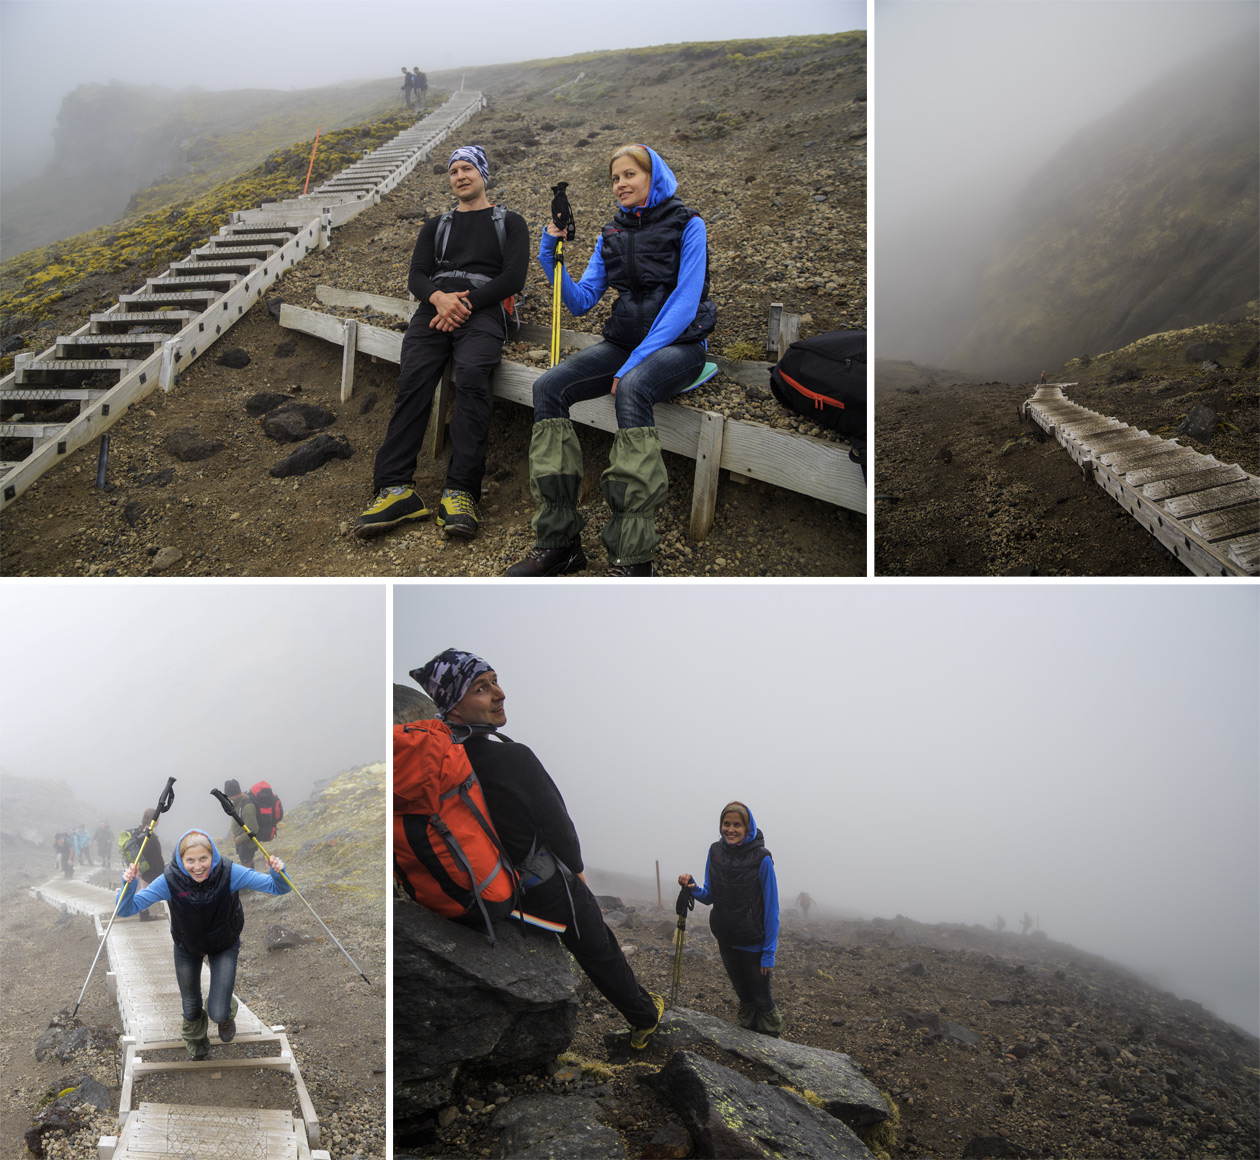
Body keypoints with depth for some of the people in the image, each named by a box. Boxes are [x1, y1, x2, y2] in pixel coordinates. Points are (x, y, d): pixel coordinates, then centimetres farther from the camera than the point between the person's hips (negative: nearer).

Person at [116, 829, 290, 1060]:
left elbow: (278, 887, -27)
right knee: (191, 1010, 15)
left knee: (218, 1013, -10)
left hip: (224, 946, -1)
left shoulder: (229, 873, -31)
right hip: (187, 947, 1)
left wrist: (278, 873, -49)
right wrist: (128, 885, -45)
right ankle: (196, 1045, 51)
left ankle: (227, 1013, 30)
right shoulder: (170, 880, -29)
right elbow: (126, 910, -26)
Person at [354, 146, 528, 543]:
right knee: (413, 379, -26)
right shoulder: (436, 226, 31)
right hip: (435, 308, 3)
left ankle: (460, 492, -41)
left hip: (482, 310, -3)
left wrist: (465, 304, -9)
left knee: (472, 373, -35)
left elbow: (513, 277, 4)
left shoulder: (509, 222, 20)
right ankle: (394, 488, -36)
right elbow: (416, 276, 16)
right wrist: (438, 297, -9)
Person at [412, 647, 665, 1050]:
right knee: (600, 954, 18)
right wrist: (576, 866, 1)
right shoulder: (513, 759, -33)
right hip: (550, 888, -6)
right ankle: (645, 1019, 37)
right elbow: (556, 821, -19)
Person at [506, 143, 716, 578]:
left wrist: (636, 361, -20)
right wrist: (552, 255, -3)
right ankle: (559, 541, -23)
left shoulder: (686, 225, 0)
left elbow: (685, 301, -11)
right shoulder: (611, 235, 16)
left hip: (676, 344, -6)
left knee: (632, 389, -38)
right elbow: (581, 301, 12)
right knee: (548, 387, -20)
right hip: (624, 342, 6)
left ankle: (632, 556, -41)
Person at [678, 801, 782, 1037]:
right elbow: (709, 897, 5)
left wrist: (769, 952, -15)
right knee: (743, 995, 20)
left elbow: (771, 908, -13)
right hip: (726, 941, 4)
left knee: (761, 998, 8)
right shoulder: (716, 851, -3)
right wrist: (692, 888, -17)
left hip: (753, 943, -4)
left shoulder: (761, 858, -17)